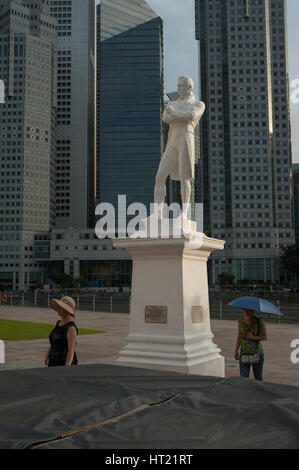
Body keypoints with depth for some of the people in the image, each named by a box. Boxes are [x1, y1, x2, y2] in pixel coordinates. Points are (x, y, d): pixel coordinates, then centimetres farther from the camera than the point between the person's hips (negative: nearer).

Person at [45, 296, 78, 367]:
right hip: (53, 364, 8)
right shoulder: (59, 323, 9)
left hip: (66, 365, -8)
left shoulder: (71, 328, -19)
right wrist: (46, 359, 1)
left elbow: (71, 351, -25)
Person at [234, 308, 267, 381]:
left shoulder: (259, 321, -9)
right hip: (244, 353, 2)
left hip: (257, 353, -2)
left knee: (258, 378, 10)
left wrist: (253, 337, -21)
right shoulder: (241, 322, 0)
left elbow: (265, 337, -7)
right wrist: (236, 351, 6)